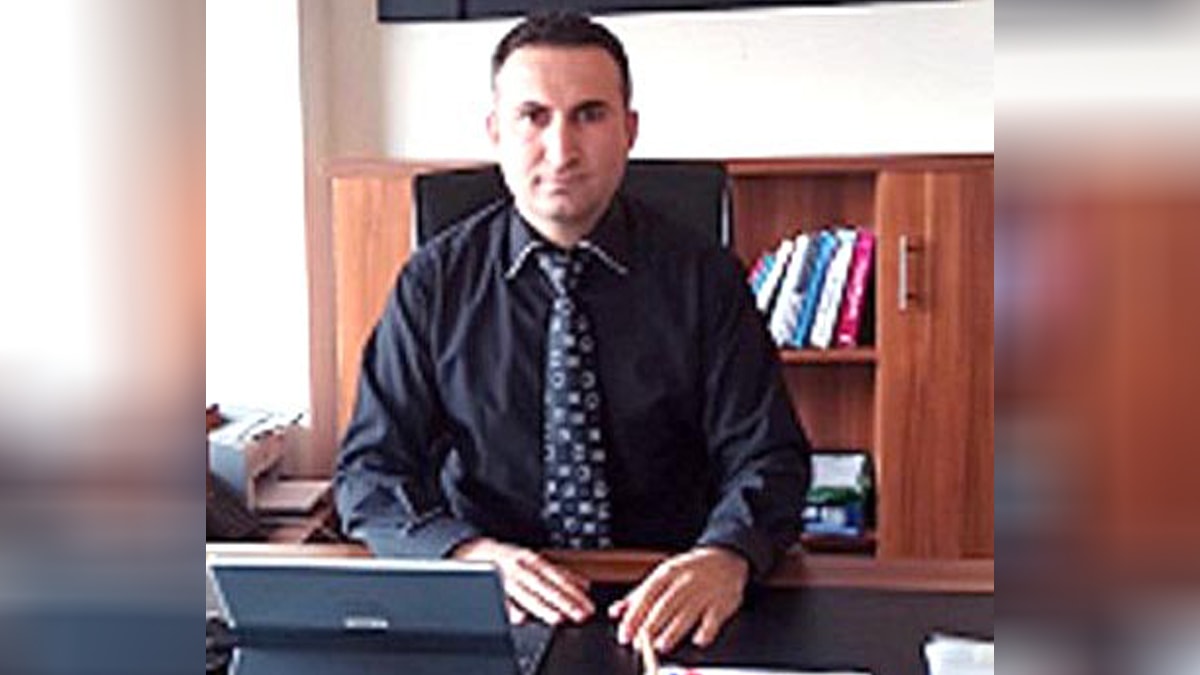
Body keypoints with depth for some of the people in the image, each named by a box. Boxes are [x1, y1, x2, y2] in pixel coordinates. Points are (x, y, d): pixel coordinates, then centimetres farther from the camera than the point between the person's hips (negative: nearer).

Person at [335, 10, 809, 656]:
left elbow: (765, 457, -7)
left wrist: (725, 557, -31)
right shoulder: (434, 283, -6)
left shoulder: (704, 279, -6)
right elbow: (369, 471, -8)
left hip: (659, 611, -1)